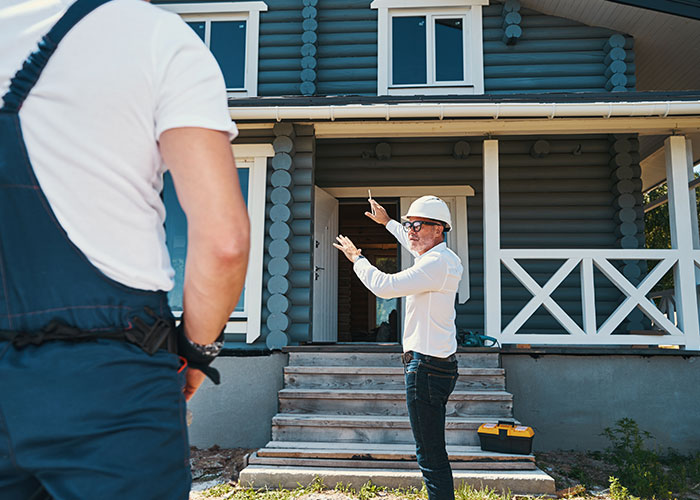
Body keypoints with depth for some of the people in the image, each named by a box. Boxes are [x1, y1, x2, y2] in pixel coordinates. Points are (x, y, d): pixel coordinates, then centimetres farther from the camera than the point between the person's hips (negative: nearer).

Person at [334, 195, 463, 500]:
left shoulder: (437, 263, -18)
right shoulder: (442, 257, 14)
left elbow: (386, 286, -22)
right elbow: (415, 245, 37)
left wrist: (357, 258, -6)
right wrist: (387, 223, 45)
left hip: (426, 367, -11)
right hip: (439, 364, 11)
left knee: (431, 456, -7)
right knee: (431, 450, 19)